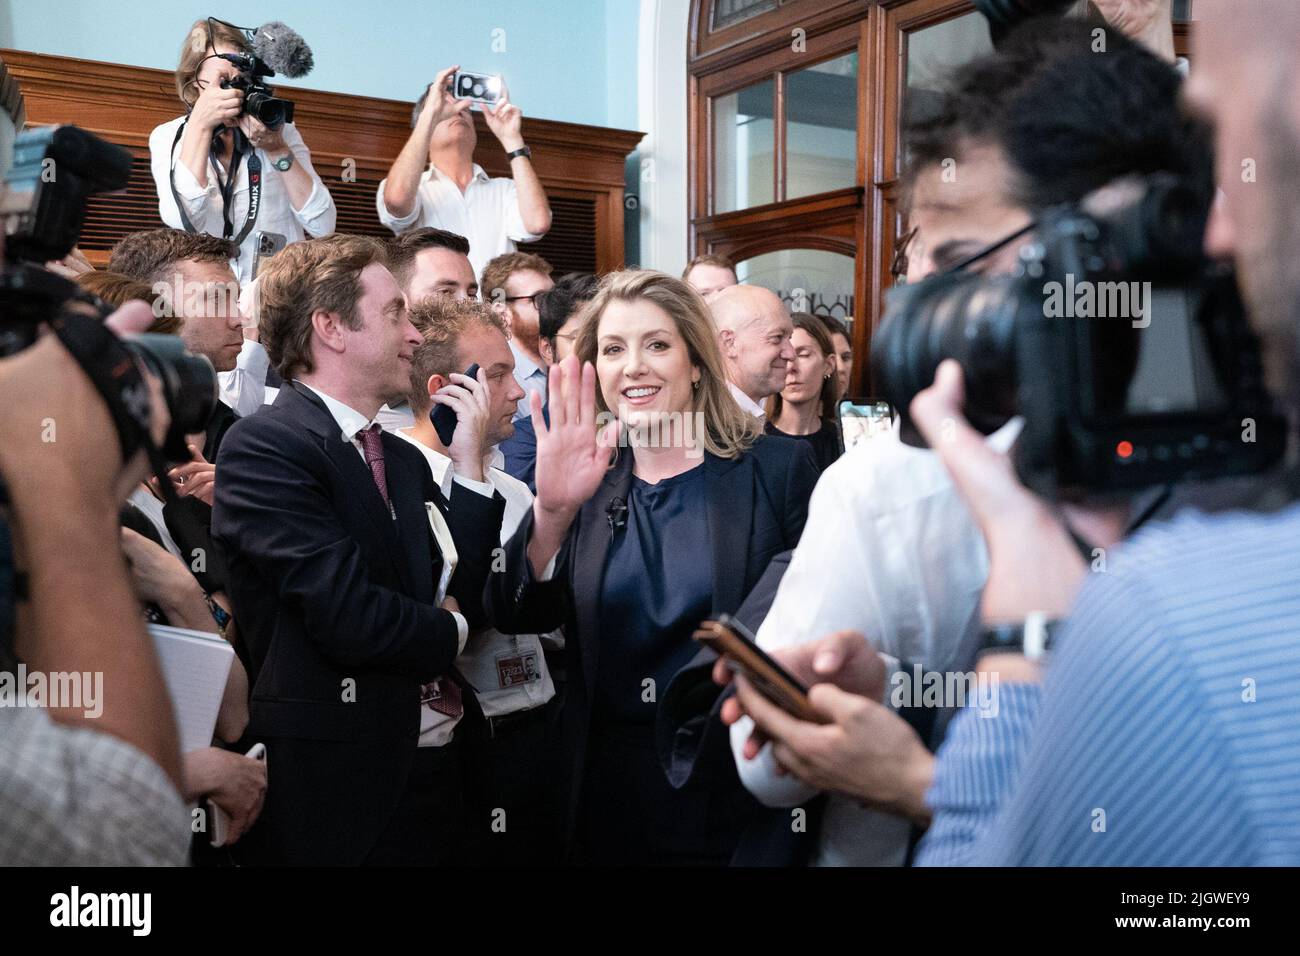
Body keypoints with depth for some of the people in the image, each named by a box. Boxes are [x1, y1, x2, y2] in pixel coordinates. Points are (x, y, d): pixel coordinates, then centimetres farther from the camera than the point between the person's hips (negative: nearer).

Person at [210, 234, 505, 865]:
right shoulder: (261, 447, -13)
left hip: (433, 766, 7)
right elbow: (349, 617, -23)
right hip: (335, 778, -7)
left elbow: (466, 598, 4)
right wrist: (449, 633, -4)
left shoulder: (405, 459, 11)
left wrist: (469, 465, -1)